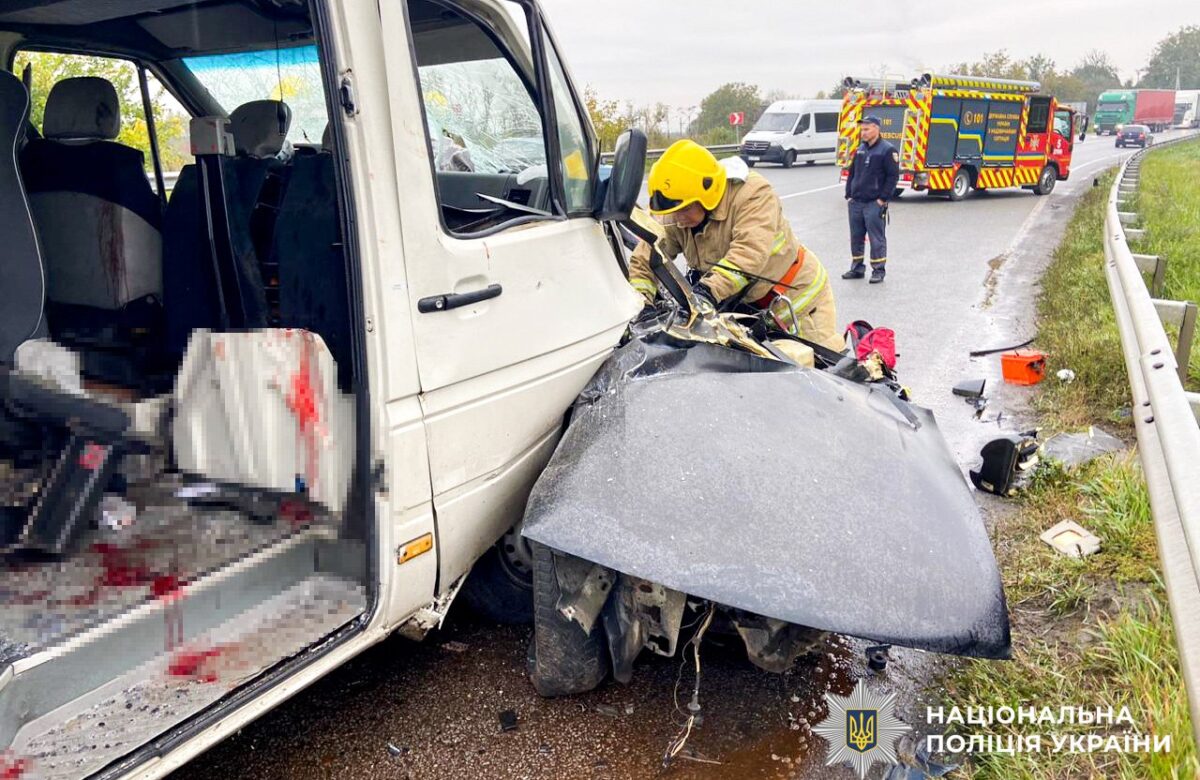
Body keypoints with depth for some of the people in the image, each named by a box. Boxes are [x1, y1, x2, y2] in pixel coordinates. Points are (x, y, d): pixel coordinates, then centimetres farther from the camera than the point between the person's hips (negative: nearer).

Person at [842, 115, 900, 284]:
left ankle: (879, 270, 5)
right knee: (856, 236, 11)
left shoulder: (887, 150, -6)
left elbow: (893, 176, -8)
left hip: (874, 203, -7)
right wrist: (849, 194, 11)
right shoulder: (860, 149, 14)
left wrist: (883, 198, -12)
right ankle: (857, 268, 22)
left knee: (876, 238, -3)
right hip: (855, 202, 7)